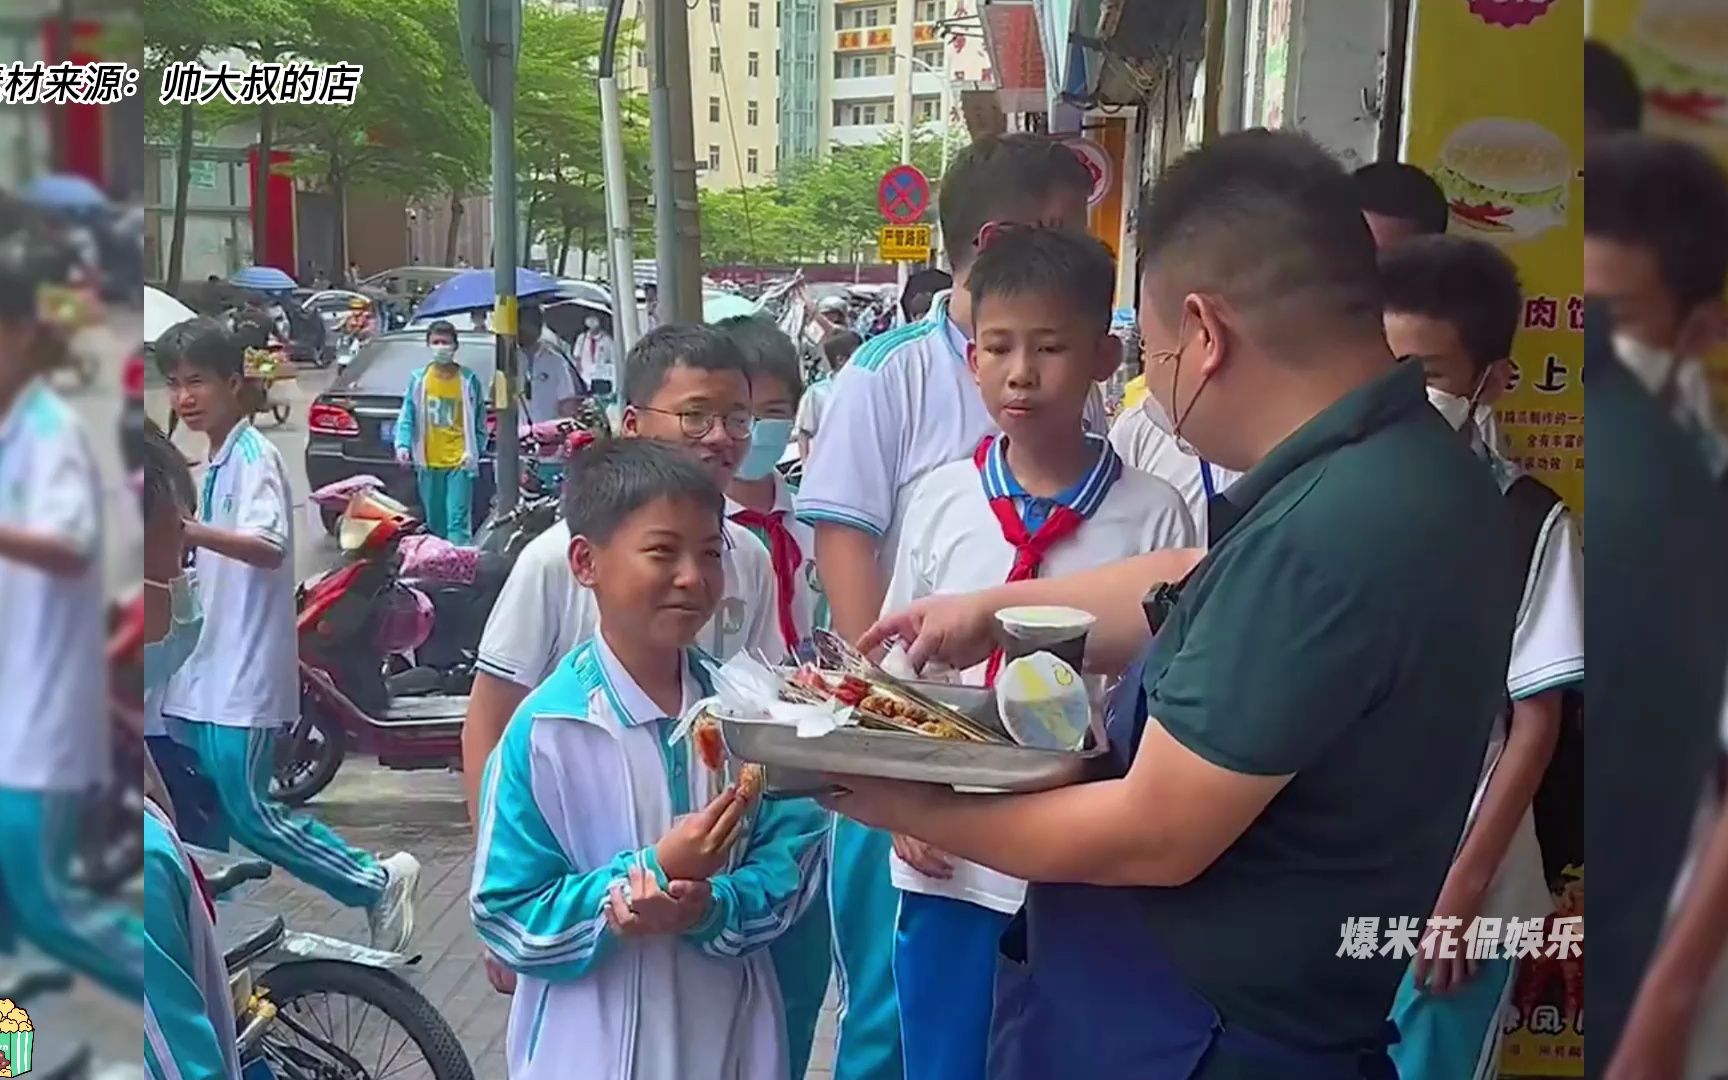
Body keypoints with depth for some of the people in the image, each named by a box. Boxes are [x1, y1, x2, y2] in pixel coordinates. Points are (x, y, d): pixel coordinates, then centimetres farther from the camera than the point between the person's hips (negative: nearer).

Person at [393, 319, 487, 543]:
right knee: (435, 523, 12)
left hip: (459, 462, -3)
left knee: (458, 523, -10)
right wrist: (403, 444, -8)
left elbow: (479, 421, 5)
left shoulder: (468, 380, 0)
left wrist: (474, 452, -3)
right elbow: (407, 416, 6)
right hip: (429, 464, 3)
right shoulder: (418, 378, 4)